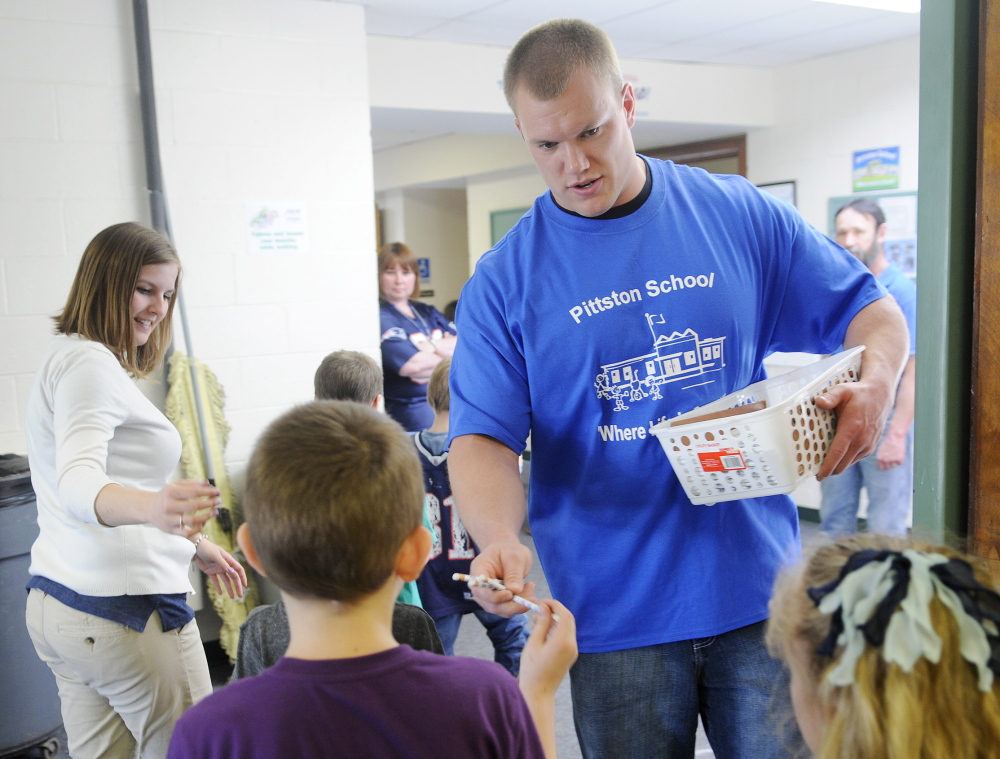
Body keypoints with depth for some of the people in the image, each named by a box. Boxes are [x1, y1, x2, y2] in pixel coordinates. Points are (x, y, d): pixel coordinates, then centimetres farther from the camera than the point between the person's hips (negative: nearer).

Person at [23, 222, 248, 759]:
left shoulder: (66, 357, 18)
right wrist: (152, 507, -49)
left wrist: (191, 540, 28)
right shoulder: (89, 362, -14)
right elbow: (77, 485, -29)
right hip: (124, 607, -10)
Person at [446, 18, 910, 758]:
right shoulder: (506, 279, -3)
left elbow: (870, 308, 7)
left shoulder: (741, 216, 0)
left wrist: (877, 382, -15)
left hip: (758, 592, 1)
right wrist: (499, 538, -27)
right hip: (613, 615, -1)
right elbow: (483, 437, -7)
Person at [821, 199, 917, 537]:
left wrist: (896, 435, -18)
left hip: (883, 421, -5)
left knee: (885, 528, 3)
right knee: (835, 519, 13)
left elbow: (912, 372, -12)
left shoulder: (903, 292, -9)